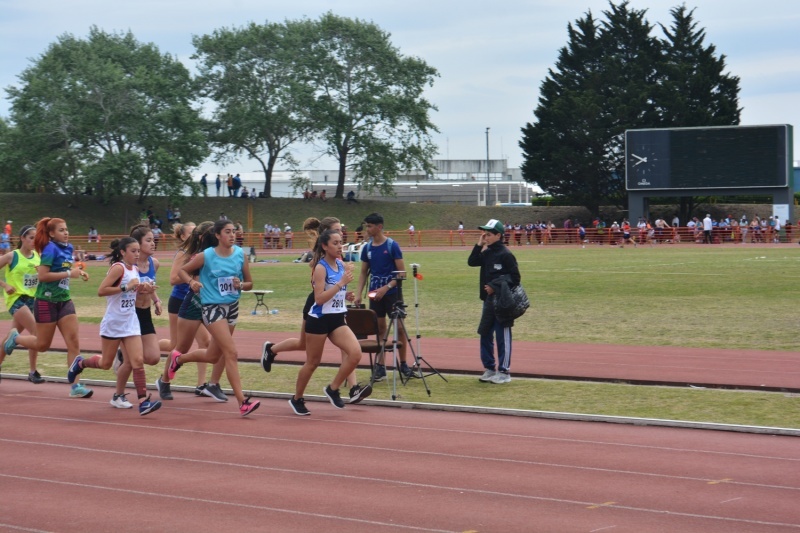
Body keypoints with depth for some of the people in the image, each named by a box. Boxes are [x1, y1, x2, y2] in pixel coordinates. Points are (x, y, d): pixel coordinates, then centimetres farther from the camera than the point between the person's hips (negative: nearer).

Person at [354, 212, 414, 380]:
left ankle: (403, 364, 11)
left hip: (392, 293, -4)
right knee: (380, 329, 6)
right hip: (375, 294, 4)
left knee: (399, 327, 0)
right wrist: (359, 294, 1)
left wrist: (386, 288, -19)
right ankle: (380, 366, 10)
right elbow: (364, 273, 12)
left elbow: (402, 272, -10)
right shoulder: (367, 248, 5)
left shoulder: (392, 245, -9)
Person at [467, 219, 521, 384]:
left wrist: (495, 287, -16)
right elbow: (471, 262, 6)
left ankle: (504, 372, 3)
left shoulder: (505, 254, -12)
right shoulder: (487, 253, 11)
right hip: (488, 300, 8)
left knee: (502, 336, -2)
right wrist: (479, 245, -1)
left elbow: (515, 278, -12)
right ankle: (489, 369, 21)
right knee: (485, 335, 12)